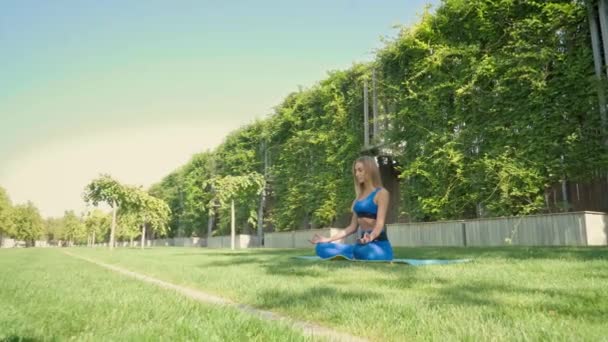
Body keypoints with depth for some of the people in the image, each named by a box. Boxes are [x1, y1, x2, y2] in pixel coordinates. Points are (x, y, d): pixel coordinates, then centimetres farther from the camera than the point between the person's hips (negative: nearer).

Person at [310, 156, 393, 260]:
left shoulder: (381, 193, -3)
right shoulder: (359, 197, 19)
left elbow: (380, 223, -15)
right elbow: (353, 227, 18)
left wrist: (371, 237, -38)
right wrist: (328, 239, 11)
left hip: (379, 245, -8)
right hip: (363, 244, 8)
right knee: (322, 248, -5)